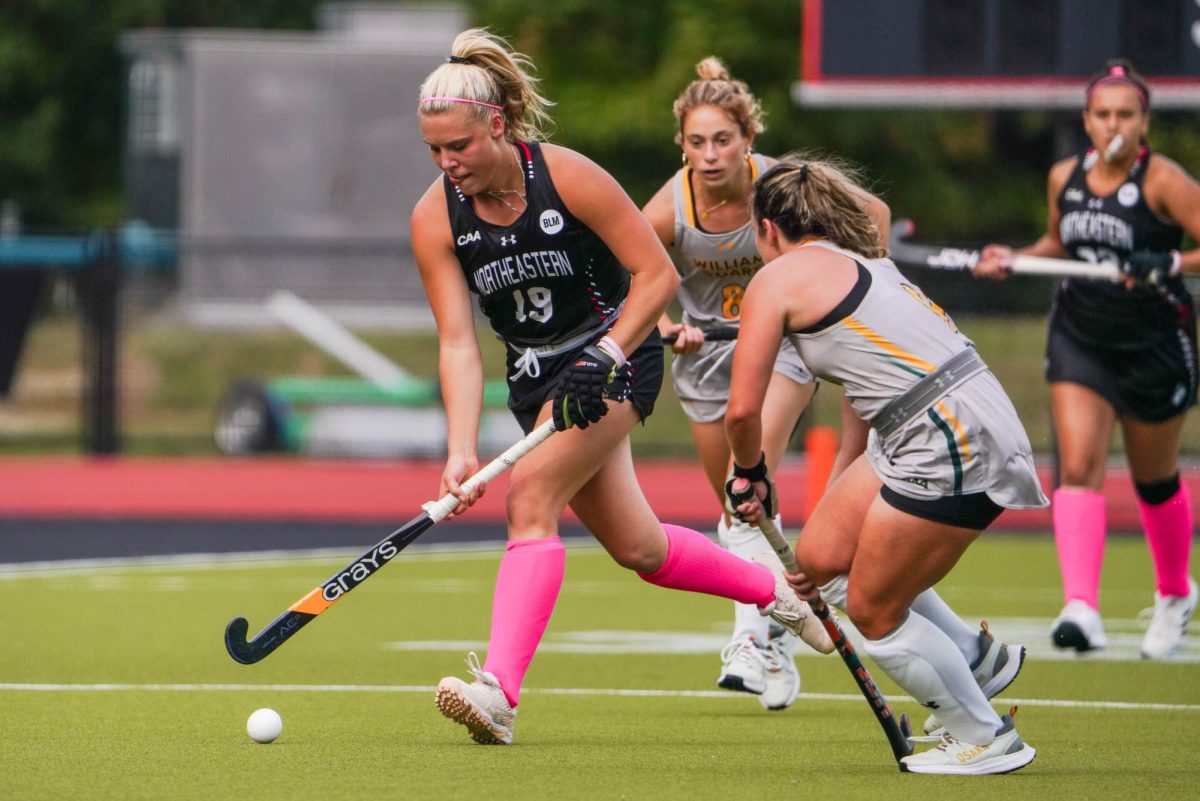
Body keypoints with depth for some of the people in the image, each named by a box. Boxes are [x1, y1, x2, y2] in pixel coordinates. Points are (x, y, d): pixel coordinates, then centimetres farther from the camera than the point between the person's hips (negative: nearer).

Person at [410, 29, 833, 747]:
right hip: (536, 376, 5)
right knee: (637, 547, 10)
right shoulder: (436, 218, -10)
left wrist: (604, 355, -26)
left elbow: (658, 275, -14)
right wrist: (461, 450, -27)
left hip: (617, 356, -5)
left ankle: (499, 691, -34)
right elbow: (458, 343, -15)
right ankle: (773, 592, 37)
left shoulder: (567, 177, -20)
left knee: (532, 495, -25)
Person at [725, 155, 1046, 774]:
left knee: (873, 612, 5)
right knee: (821, 556, 15)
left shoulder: (778, 277, -3)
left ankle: (985, 739, 17)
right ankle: (977, 659, 29)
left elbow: (742, 409, -5)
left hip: (952, 446, -9)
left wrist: (751, 474, 16)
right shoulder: (863, 265, 23)